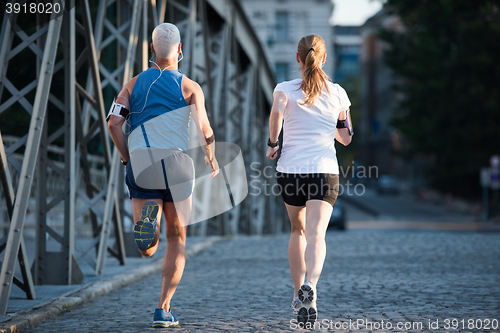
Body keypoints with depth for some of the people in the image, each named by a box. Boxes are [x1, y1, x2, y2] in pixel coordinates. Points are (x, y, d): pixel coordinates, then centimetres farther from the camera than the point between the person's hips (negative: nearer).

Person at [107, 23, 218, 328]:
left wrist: (127, 159, 10)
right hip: (176, 162, -2)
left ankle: (146, 220, -32)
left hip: (140, 162, 2)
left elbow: (113, 122, 0)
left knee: (148, 249, 4)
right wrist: (212, 159, 11)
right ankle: (164, 309, 6)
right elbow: (204, 129, -8)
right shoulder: (190, 87, 2)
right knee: (177, 240, 13)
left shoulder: (135, 83, 12)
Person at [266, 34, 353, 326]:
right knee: (316, 234, -12)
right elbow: (346, 138, 13)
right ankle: (310, 285, -39)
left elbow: (277, 111, -19)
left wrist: (272, 143, -2)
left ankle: (299, 295, 26)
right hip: (325, 171, -1)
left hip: (290, 170, 1)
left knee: (298, 230, 21)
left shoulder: (286, 89, 1)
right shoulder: (337, 93, 6)